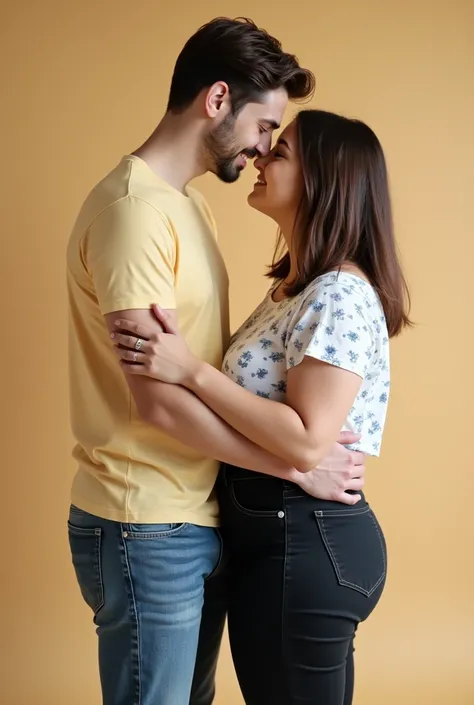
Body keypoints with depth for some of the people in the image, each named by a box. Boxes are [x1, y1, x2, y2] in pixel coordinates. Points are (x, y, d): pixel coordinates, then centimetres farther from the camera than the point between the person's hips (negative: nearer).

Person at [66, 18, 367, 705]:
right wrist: (297, 466, -15)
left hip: (199, 519, 9)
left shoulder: (187, 203, 13)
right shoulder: (134, 209, -18)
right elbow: (159, 401, -22)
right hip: (149, 531, -9)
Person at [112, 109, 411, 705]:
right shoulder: (293, 286, 11)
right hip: (276, 535, 10)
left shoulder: (339, 296, -20)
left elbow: (307, 444, -26)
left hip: (304, 547, -10)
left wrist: (191, 370, -24)